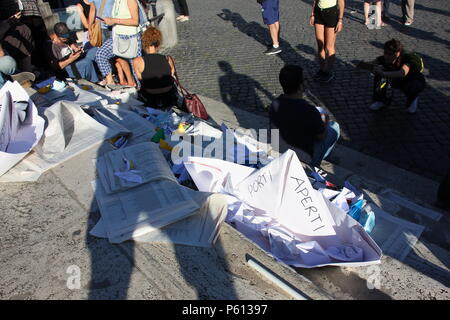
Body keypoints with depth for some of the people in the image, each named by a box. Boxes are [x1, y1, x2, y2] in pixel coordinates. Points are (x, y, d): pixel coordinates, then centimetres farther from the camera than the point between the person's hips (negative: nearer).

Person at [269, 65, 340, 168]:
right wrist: (324, 122, 3)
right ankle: (313, 163, 27)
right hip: (306, 154, -5)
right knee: (334, 126, 16)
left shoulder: (274, 105, -20)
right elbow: (321, 137, -19)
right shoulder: (310, 111, -36)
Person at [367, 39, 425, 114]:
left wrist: (383, 73, -68)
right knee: (379, 75, -22)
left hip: (415, 81, -4)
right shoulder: (385, 59, -21)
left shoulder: (407, 58, -36)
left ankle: (412, 100, -1)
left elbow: (402, 73, -54)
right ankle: (381, 100, -4)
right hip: (398, 80, 4)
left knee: (412, 88, -40)